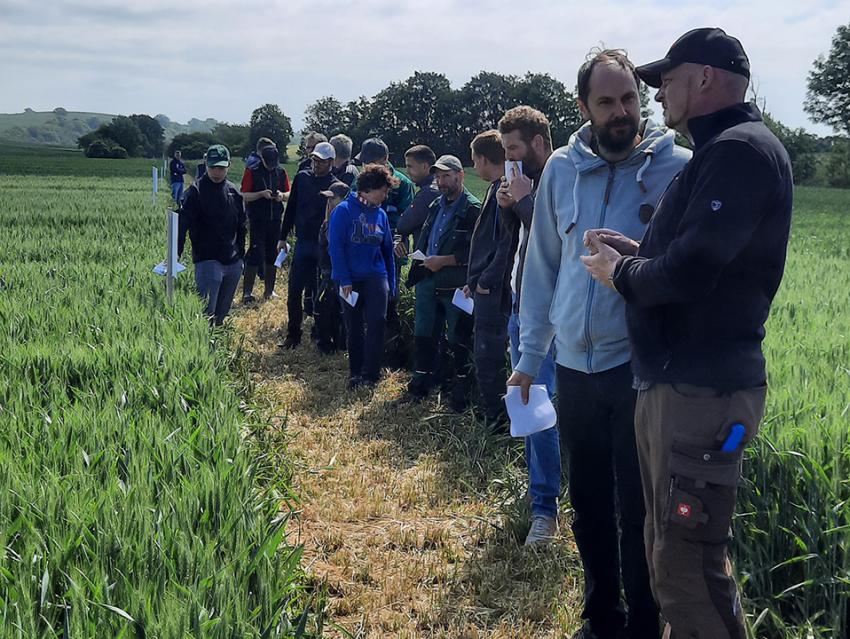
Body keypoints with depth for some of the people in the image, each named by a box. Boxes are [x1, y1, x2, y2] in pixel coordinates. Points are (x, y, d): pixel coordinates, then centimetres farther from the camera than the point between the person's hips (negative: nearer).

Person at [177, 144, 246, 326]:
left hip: (233, 262, 6)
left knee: (223, 311, 14)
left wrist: (241, 254, 18)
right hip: (207, 261, -5)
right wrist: (175, 254, -24)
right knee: (207, 311, -11)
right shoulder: (197, 190, -7)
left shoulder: (233, 191, 9)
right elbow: (183, 223, -14)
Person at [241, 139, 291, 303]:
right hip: (257, 220, -4)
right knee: (255, 254, -8)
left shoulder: (281, 172, 6)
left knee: (272, 255, 9)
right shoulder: (252, 171, -5)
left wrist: (282, 195, -11)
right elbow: (244, 196, -8)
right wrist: (262, 194, -22)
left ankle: (269, 290, 19)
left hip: (275, 220, 4)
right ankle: (247, 292, -2)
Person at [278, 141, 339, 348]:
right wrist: (283, 237, 11)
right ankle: (293, 334, 13)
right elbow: (291, 208, 11)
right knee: (294, 291, 3)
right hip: (303, 243, 3)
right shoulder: (302, 178, 5)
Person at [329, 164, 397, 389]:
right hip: (350, 279, -2)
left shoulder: (381, 214, 6)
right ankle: (355, 373, 20)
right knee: (354, 328, 7)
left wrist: (391, 283, 11)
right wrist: (344, 279, -15)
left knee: (377, 321, -14)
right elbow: (336, 247, -10)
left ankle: (370, 374, -7)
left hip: (376, 276, 2)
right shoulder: (343, 211, -8)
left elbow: (387, 250, 12)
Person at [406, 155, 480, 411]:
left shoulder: (473, 209, -11)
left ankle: (460, 390, 13)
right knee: (423, 335, 15)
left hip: (455, 284, -7)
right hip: (427, 281, 8)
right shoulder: (436, 206, 14)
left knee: (458, 341, 2)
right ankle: (420, 385, 27)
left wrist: (443, 261, -17)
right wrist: (422, 260, 7)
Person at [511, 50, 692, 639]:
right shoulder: (562, 169, 5)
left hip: (642, 368, -4)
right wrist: (530, 354, 12)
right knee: (588, 502, 16)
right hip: (576, 367, 4)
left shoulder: (678, 167, -6)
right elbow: (543, 264, 12)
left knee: (638, 509, 3)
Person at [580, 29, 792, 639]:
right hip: (672, 383, 11)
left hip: (703, 392, -11)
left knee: (688, 567, -6)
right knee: (673, 552, 19)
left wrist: (621, 273, -6)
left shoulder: (741, 150, -15)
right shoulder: (717, 153, 18)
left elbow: (689, 272, -24)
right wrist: (635, 251, 8)